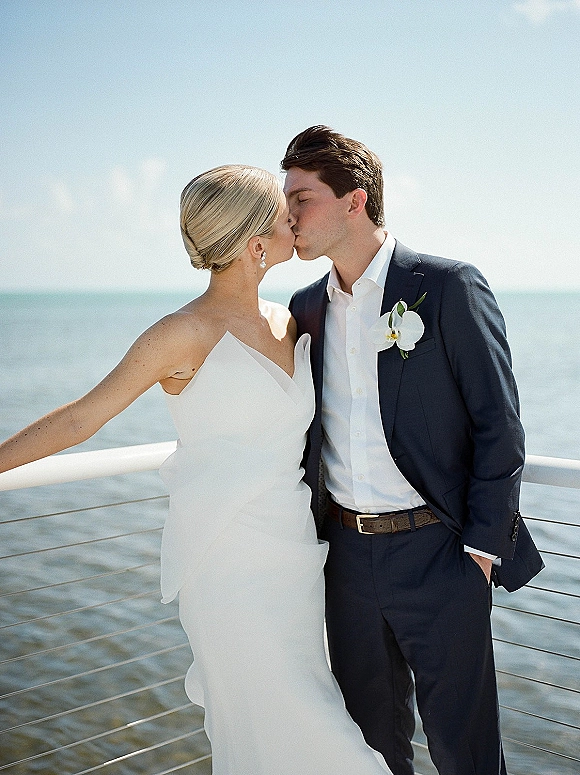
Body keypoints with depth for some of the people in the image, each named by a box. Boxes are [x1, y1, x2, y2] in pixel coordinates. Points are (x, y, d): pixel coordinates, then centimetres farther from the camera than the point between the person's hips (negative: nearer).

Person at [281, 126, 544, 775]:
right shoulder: (307, 307, 8)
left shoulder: (449, 288, -10)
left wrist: (482, 548, -12)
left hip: (437, 553, -5)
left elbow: (499, 426, -10)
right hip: (347, 552, 6)